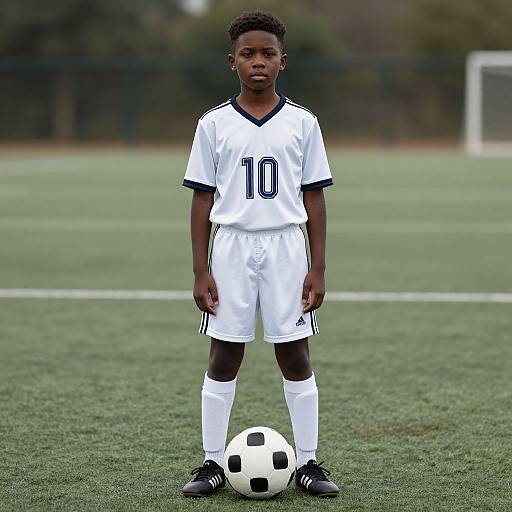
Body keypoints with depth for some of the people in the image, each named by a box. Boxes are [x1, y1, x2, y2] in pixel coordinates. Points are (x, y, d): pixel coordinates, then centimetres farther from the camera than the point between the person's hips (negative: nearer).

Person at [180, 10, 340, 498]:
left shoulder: (302, 122, 3)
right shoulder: (214, 124, 2)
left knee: (295, 355, 2)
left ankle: (308, 462, 10)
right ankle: (212, 462, 11)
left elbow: (314, 197, 5)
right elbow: (202, 199, 3)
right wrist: (200, 271, -2)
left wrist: (317, 268, 0)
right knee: (224, 356, 3)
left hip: (286, 245, 0)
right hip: (231, 245, 0)